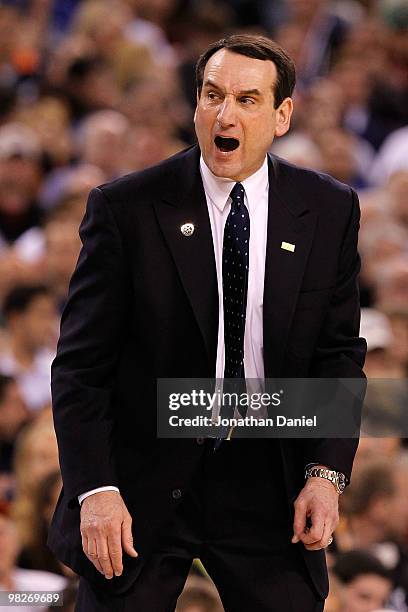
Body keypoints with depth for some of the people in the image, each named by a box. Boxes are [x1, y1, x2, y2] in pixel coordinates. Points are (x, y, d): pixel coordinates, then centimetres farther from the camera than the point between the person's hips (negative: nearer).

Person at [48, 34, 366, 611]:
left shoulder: (329, 210, 3)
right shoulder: (125, 207, -6)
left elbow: (339, 352, 7)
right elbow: (81, 365, -6)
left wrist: (327, 472, -6)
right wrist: (96, 490, -16)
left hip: (267, 479, 2)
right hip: (144, 484, -2)